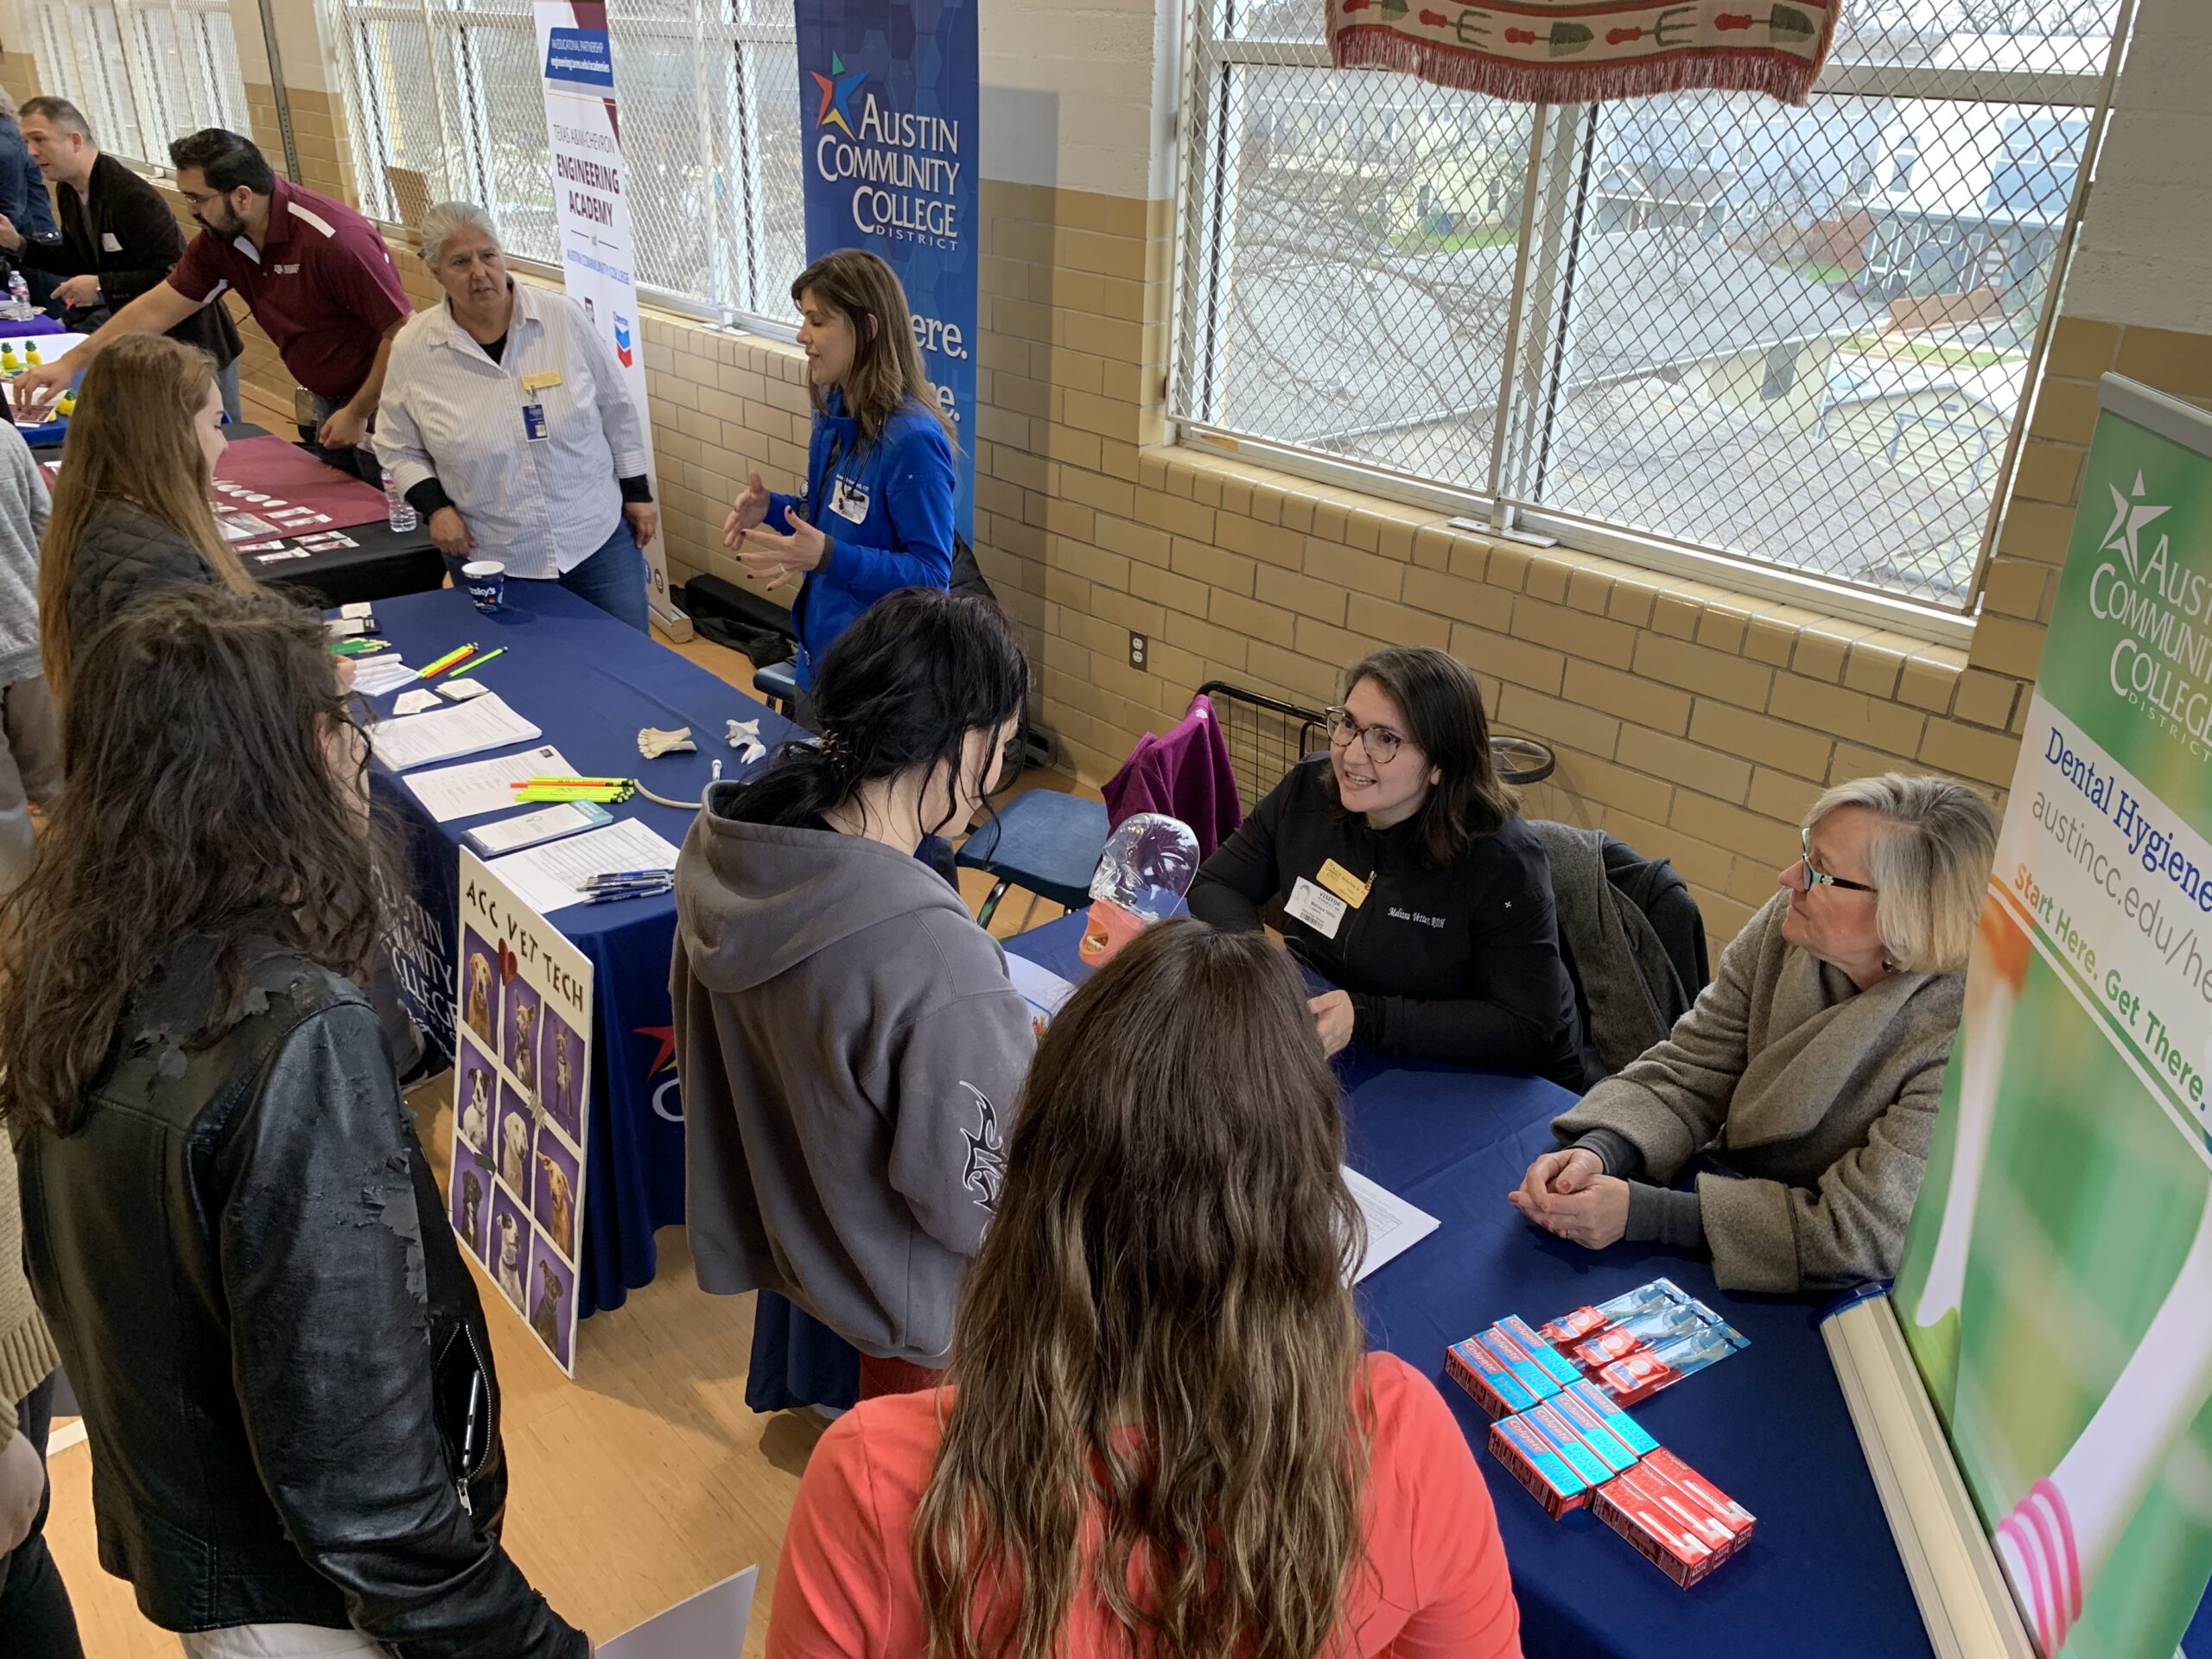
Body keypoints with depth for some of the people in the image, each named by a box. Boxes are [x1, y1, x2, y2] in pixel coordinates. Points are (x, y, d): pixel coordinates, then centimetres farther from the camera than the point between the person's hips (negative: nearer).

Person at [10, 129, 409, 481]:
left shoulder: (334, 239, -24)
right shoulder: (220, 240, 0)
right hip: (327, 401, 8)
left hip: (376, 400, -8)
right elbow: (157, 309, 7)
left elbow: (402, 330, -23)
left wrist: (357, 413, -18)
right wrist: (69, 363, 4)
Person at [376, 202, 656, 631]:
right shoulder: (413, 348, -5)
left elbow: (615, 408, 4)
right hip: (492, 561, 0)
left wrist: (637, 492, 6)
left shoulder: (563, 317, -6)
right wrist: (435, 506, -9)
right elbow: (398, 448, 6)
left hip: (599, 538, 0)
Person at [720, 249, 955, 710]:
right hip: (819, 653, 9)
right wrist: (773, 509, -3)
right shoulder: (832, 413, 2)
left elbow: (931, 572, -23)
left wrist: (827, 557, -32)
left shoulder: (912, 439, -24)